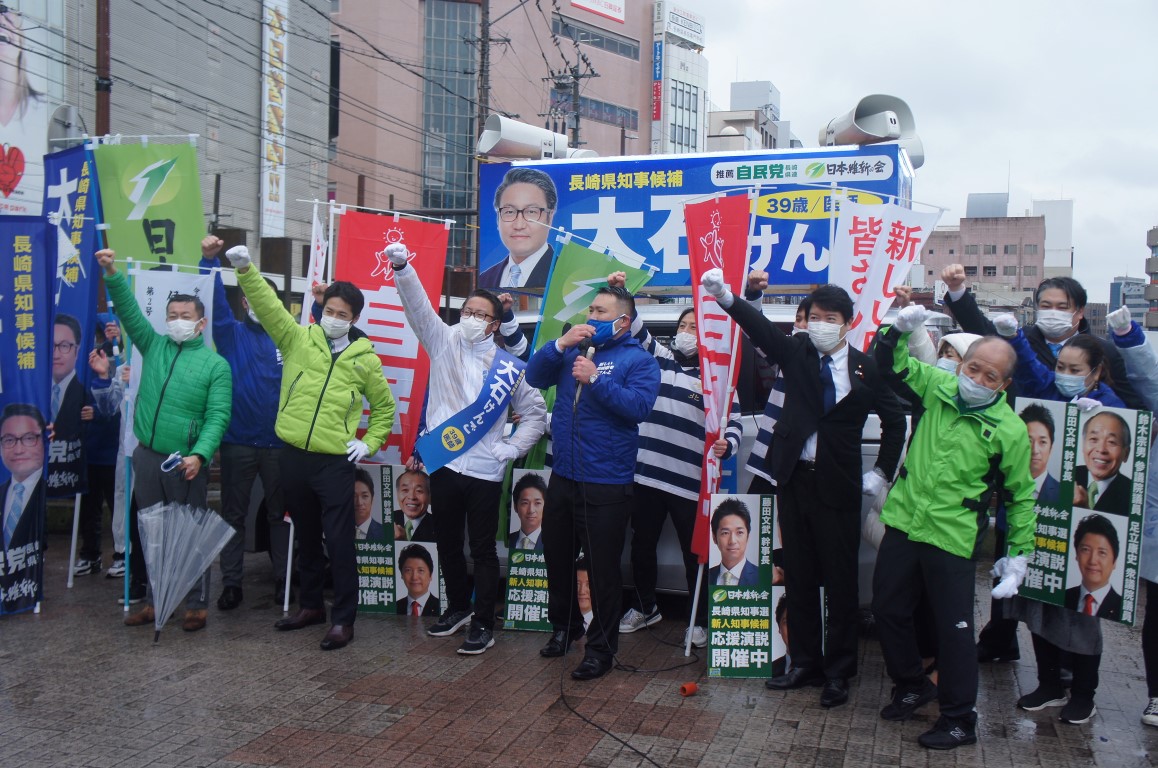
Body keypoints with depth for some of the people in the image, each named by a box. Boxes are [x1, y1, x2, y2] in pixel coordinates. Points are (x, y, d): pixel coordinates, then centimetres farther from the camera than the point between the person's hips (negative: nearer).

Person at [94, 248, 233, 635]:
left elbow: (218, 416, -9)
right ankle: (156, 600, 23)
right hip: (147, 457, 5)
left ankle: (196, 605, 11)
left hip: (187, 462, -4)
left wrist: (199, 454, -22)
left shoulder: (215, 365, -3)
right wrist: (112, 274, -13)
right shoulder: (154, 346, 10)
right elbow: (129, 311, 1)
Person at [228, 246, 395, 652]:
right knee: (306, 538, 16)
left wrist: (370, 443, 2)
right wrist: (246, 270, -26)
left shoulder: (365, 359, 3)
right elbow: (268, 306, -11)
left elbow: (385, 406, 14)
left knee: (339, 542, -2)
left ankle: (343, 619, 7)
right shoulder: (298, 339, 3)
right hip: (293, 458, 2)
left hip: (335, 463, -2)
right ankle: (310, 605, 31)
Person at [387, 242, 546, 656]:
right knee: (448, 544, 16)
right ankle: (457, 607, 35)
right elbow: (419, 306, -11)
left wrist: (511, 449, -5)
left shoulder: (509, 367, -1)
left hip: (484, 471, -3)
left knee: (483, 550, 4)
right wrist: (402, 268, -26)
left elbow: (535, 413, 5)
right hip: (443, 464, 3)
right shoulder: (444, 342, 3)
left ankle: (483, 624, 14)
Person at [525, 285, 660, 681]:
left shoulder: (639, 360, -4)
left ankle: (601, 647, 16)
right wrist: (561, 343, -10)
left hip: (606, 483, -6)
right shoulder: (575, 349, 12)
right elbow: (535, 377, 3)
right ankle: (564, 626, 39)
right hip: (563, 475, 6)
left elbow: (638, 406, -19)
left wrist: (596, 379, -24)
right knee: (557, 557, 19)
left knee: (603, 567, 2)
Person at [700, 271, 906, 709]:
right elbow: (761, 328, -16)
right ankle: (804, 663, 24)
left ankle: (838, 672, 17)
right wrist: (725, 297, -33)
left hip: (838, 485, -2)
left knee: (841, 581, 4)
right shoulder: (796, 352, 2)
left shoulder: (865, 368, -2)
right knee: (798, 576, 11)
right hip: (794, 477, 2)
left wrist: (881, 473, 4)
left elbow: (895, 421, 9)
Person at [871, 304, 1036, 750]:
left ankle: (959, 720, 19)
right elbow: (892, 363, 14)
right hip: (904, 524, 5)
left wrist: (1019, 553, -2)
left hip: (953, 538, -4)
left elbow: (1021, 494, 0)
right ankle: (912, 687, 36)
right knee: (887, 608, 13)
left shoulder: (1009, 429, -8)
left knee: (952, 628, 1)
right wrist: (901, 329, -6)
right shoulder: (937, 386, 1)